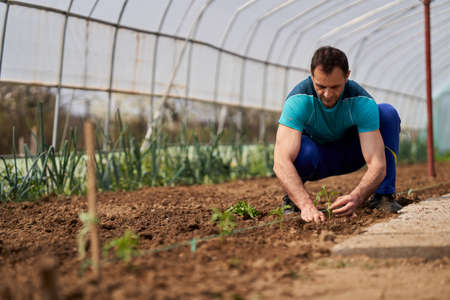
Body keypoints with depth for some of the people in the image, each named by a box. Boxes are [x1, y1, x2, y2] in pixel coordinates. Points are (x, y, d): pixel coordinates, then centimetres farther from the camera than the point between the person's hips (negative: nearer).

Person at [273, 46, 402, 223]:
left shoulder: (362, 102, -29)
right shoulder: (298, 100, -33)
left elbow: (377, 165, -34)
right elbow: (281, 163, -43)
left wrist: (355, 198, -54)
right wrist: (306, 205, -58)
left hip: (348, 154, 2)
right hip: (314, 161, -2)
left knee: (387, 113, -24)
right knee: (304, 150, -40)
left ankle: (382, 195, -16)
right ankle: (291, 199, -7)